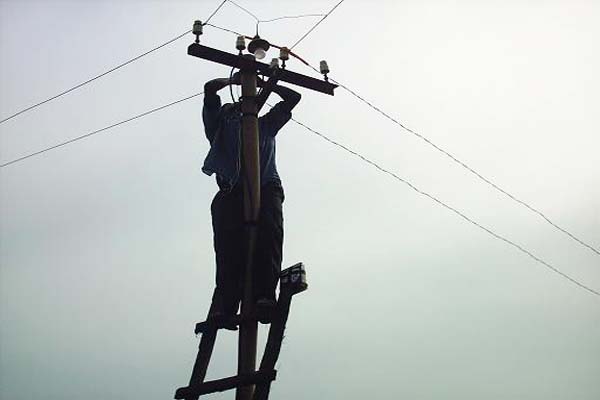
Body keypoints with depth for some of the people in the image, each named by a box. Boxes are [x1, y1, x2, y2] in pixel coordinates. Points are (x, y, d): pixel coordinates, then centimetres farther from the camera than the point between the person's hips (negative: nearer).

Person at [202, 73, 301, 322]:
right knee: (229, 244, -22)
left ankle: (264, 296, -41)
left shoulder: (265, 124, 37)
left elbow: (293, 97, 38)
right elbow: (210, 88, 19)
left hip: (266, 187, 2)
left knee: (269, 233, -27)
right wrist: (234, 79, 36)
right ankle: (224, 305, -33)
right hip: (231, 190, -1)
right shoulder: (221, 123, 30)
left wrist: (262, 82, 40)